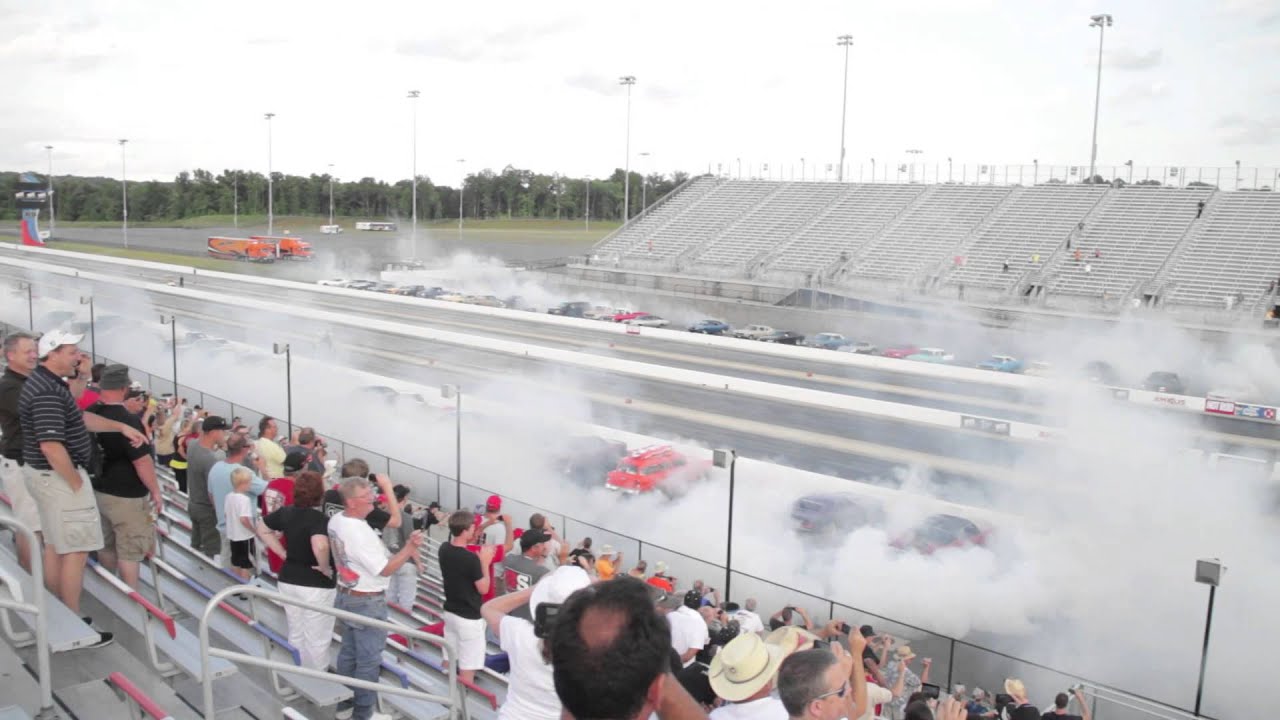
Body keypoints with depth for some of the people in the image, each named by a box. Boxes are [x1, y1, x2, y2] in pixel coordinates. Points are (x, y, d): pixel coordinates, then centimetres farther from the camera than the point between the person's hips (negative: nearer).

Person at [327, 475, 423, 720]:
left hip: (346, 596, 9)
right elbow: (385, 569, -25)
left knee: (349, 653, 21)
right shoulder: (358, 534, -30)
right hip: (367, 603, -9)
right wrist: (410, 548, -27)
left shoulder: (336, 520, -2)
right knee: (369, 659, 5)